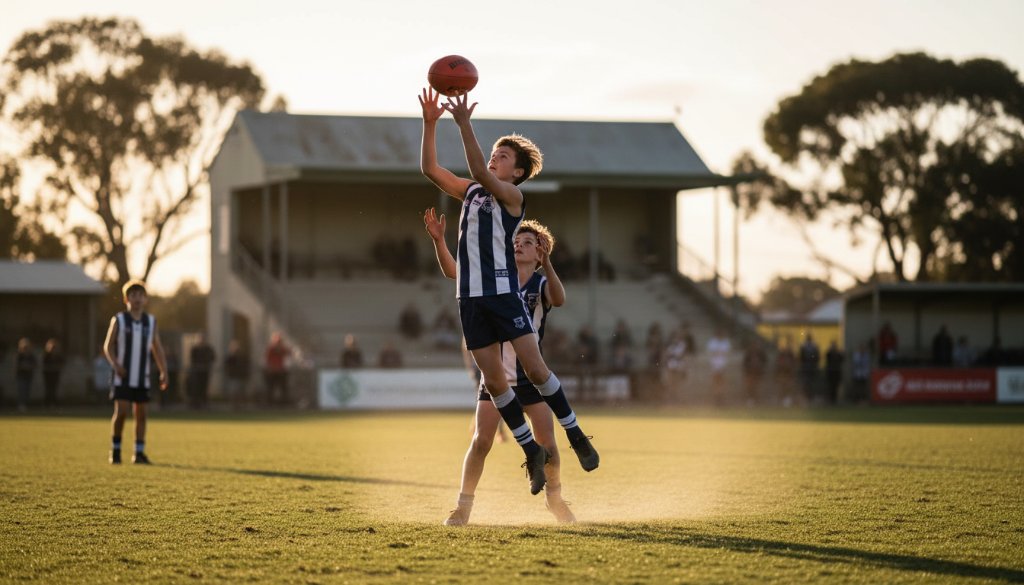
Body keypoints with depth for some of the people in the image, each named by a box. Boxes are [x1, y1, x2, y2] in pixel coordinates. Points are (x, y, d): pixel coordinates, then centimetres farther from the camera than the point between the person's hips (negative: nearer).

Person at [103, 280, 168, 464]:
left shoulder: (151, 321, 5)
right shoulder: (118, 320, -4)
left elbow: (157, 348, 8)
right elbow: (108, 346, -1)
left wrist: (163, 372, -1)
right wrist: (115, 364, -17)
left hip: (142, 378, 3)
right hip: (122, 377, -3)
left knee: (140, 414, 3)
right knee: (121, 412, -11)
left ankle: (139, 453, 10)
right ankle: (115, 450, 5)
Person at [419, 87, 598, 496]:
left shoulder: (512, 196, -4)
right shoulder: (469, 192, 15)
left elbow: (481, 173, -22)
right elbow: (429, 168, 11)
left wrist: (464, 124, -28)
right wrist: (430, 123, 0)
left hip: (504, 293, -6)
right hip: (471, 297, 6)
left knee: (534, 367, -10)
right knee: (493, 380, 2)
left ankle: (575, 435, 4)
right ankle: (532, 451, 11)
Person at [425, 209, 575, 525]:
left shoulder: (541, 284, -4)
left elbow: (558, 299, -28)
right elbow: (454, 272, -7)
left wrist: (547, 264, -44)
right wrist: (438, 240, -23)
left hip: (531, 377, -1)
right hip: (496, 377, 1)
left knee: (547, 445, -2)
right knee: (480, 442, -9)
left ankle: (554, 498, 22)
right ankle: (463, 505, 1)